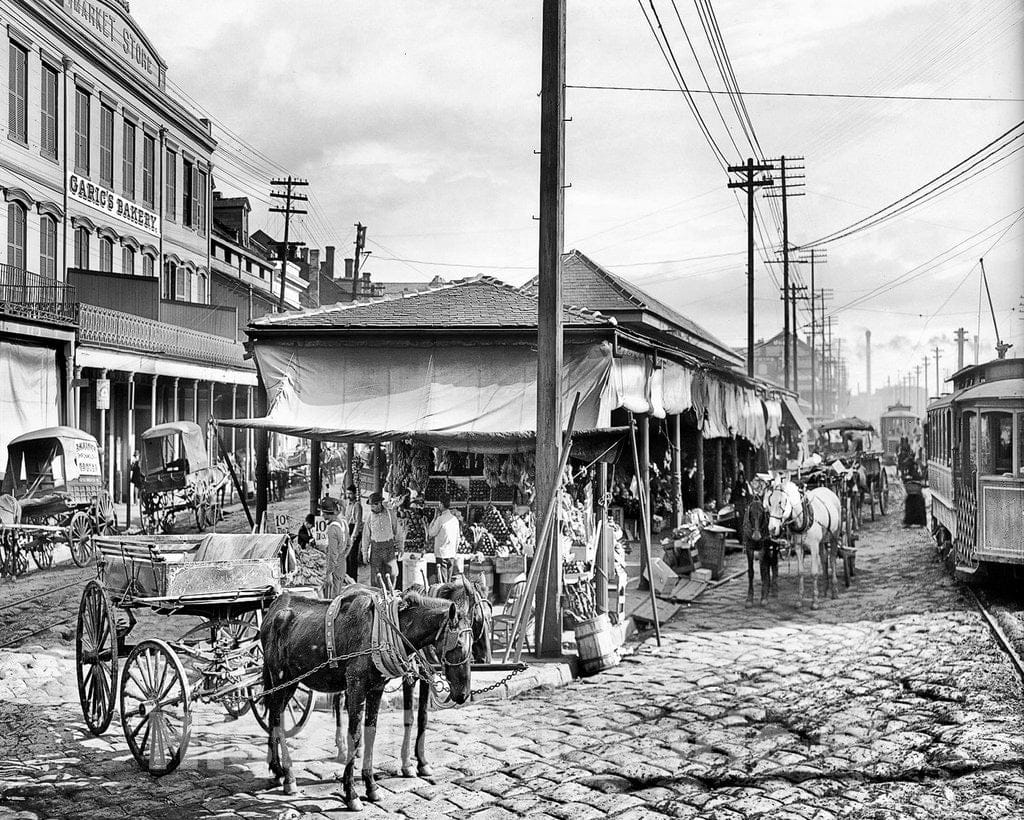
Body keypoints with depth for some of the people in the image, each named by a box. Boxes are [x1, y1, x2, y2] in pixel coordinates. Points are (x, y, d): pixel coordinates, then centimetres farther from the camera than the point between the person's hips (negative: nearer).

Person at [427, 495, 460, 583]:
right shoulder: (455, 519, 7)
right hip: (452, 554, 6)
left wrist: (434, 519, 1)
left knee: (442, 581, -6)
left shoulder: (440, 519, -13)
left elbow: (431, 533, -5)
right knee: (449, 581, 11)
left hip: (441, 553, -6)